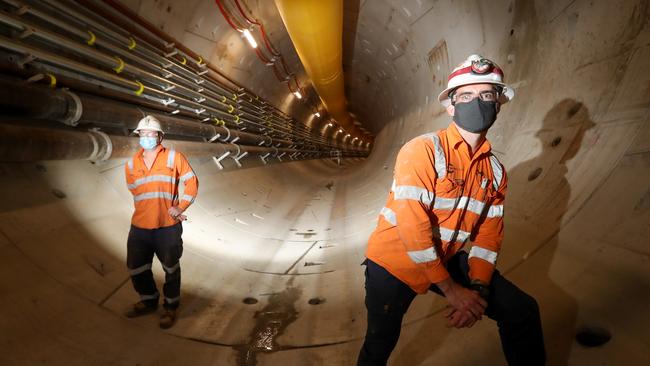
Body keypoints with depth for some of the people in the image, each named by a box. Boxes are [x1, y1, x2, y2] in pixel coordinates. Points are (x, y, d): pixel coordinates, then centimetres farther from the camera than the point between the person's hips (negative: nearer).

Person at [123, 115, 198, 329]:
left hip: (168, 227, -3)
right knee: (136, 268, 16)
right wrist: (155, 207, -7)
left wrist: (180, 208, -11)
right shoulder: (131, 164, 7)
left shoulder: (174, 157, -2)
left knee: (171, 269, 10)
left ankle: (170, 308, 30)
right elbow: (136, 192, 4)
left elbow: (192, 182, -2)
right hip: (139, 227, 4)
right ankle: (148, 301, 40)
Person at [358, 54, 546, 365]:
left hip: (448, 260, 5)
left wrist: (478, 290, -14)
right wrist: (450, 289, -20)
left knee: (522, 311, 2)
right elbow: (411, 226, -25)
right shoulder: (422, 150, -21)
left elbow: (489, 235, 1)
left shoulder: (495, 171, 0)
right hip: (394, 262, -5)